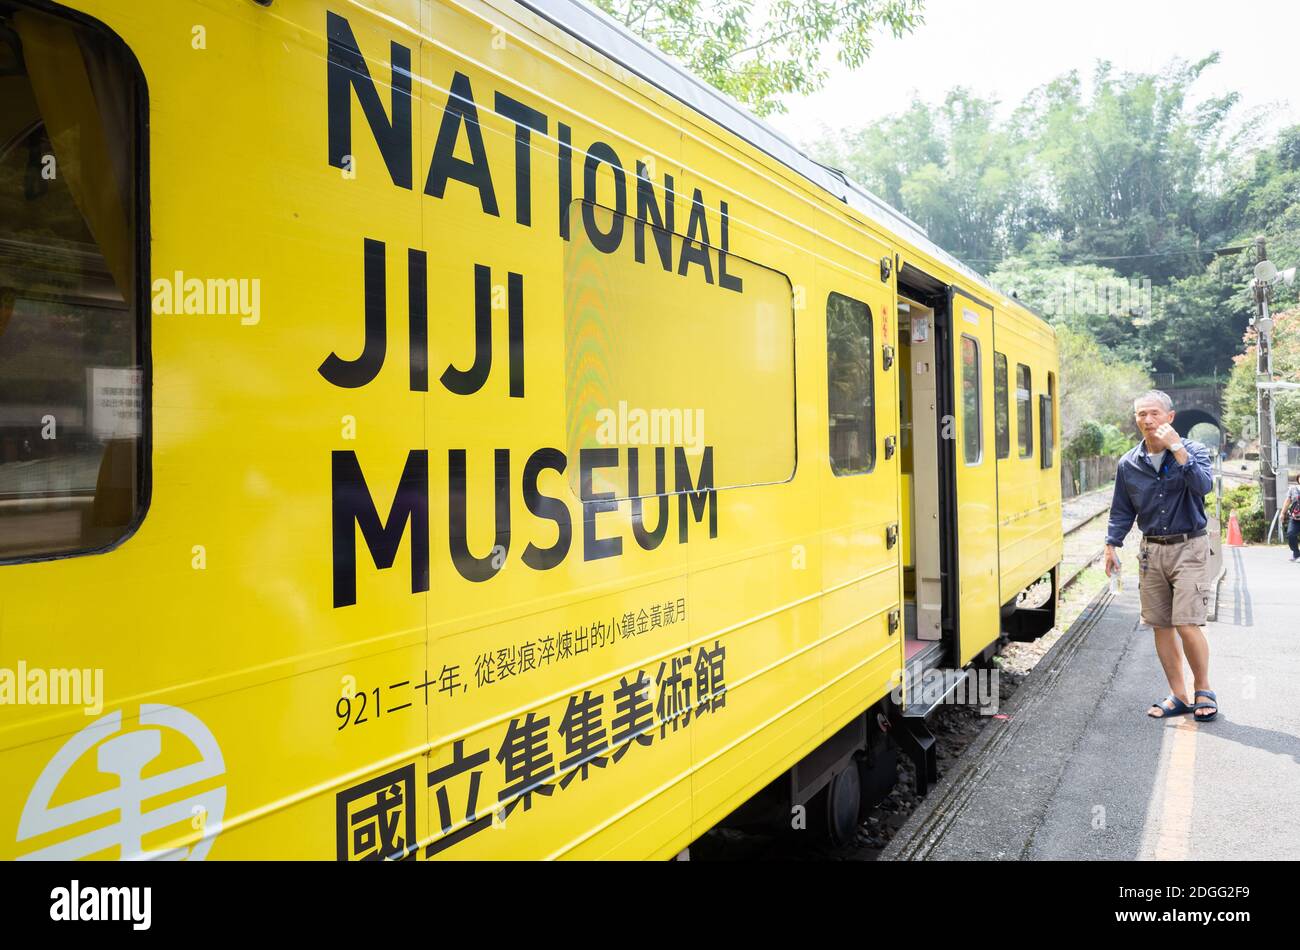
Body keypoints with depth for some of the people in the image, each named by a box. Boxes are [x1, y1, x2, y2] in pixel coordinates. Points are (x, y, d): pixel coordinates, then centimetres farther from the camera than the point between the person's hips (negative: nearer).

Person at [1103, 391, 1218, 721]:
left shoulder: (1193, 450, -4)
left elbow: (1203, 486, -24)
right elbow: (1122, 510, 14)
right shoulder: (1129, 463, 5)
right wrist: (1112, 545, 7)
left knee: (1187, 625, -10)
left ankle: (1203, 691, 12)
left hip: (1188, 548, -4)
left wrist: (1176, 448, -27)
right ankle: (1179, 696, 19)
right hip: (1151, 551, 4)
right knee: (1160, 626, 7)